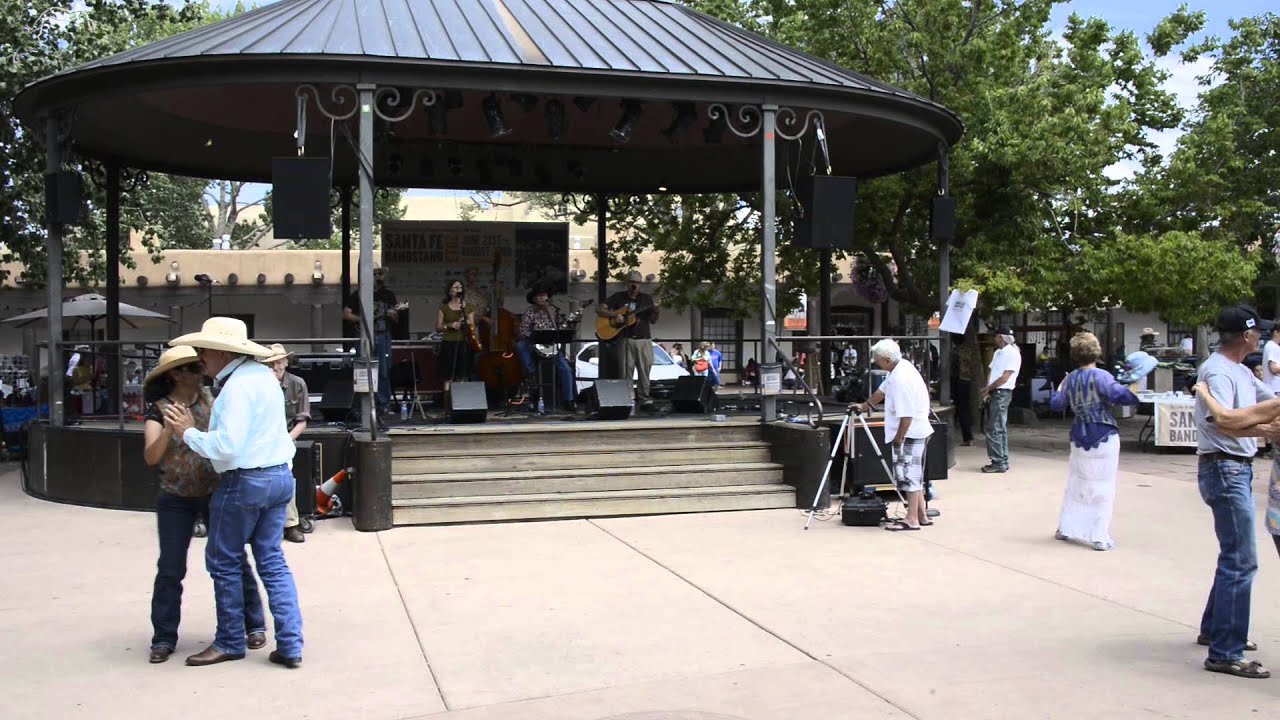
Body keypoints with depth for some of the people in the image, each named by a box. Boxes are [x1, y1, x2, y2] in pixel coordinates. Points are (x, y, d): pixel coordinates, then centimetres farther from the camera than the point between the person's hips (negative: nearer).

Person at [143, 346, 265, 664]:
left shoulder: (211, 401, 1)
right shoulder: (158, 410, -4)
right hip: (176, 500, -1)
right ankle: (164, 638, 13)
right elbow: (151, 457, -15)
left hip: (217, 493, 1)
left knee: (235, 560, 5)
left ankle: (254, 625, 18)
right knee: (170, 569, 1)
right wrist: (170, 429, -29)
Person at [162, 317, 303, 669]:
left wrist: (189, 432, -11)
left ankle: (230, 642, 18)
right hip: (279, 476, 9)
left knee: (223, 560, 8)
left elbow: (226, 446, -24)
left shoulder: (237, 386, -18)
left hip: (245, 481, -9)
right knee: (273, 561, 11)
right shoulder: (264, 375, 12)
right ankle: (290, 645, 8)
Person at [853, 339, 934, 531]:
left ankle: (912, 519, -3)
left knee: (909, 474, -6)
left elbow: (907, 415, -26)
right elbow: (883, 390, 22)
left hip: (910, 433, -10)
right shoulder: (902, 366, 6)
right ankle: (921, 515, 22)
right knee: (913, 474, 16)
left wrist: (898, 438, -17)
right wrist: (865, 406, 29)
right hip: (916, 431, 10)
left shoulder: (900, 379, -25)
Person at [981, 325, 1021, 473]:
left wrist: (988, 389, -9)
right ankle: (1003, 462, 18)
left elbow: (1005, 377, -16)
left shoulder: (1013, 353, -11)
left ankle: (998, 462, -8)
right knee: (1000, 429, 12)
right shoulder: (998, 352, 16)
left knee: (995, 429, -11)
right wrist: (987, 391, 1)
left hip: (1002, 393, -9)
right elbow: (991, 372, 15)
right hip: (994, 393, 9)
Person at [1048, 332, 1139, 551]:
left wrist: (1060, 386, 31)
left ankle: (1065, 528, 25)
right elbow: (1119, 395, -30)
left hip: (1080, 438, 6)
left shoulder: (1070, 379, 5)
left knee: (1076, 483, 19)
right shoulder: (1100, 377, -14)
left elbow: (1056, 405, 16)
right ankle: (1100, 537, 0)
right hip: (1104, 438, -6)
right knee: (1103, 488, 0)